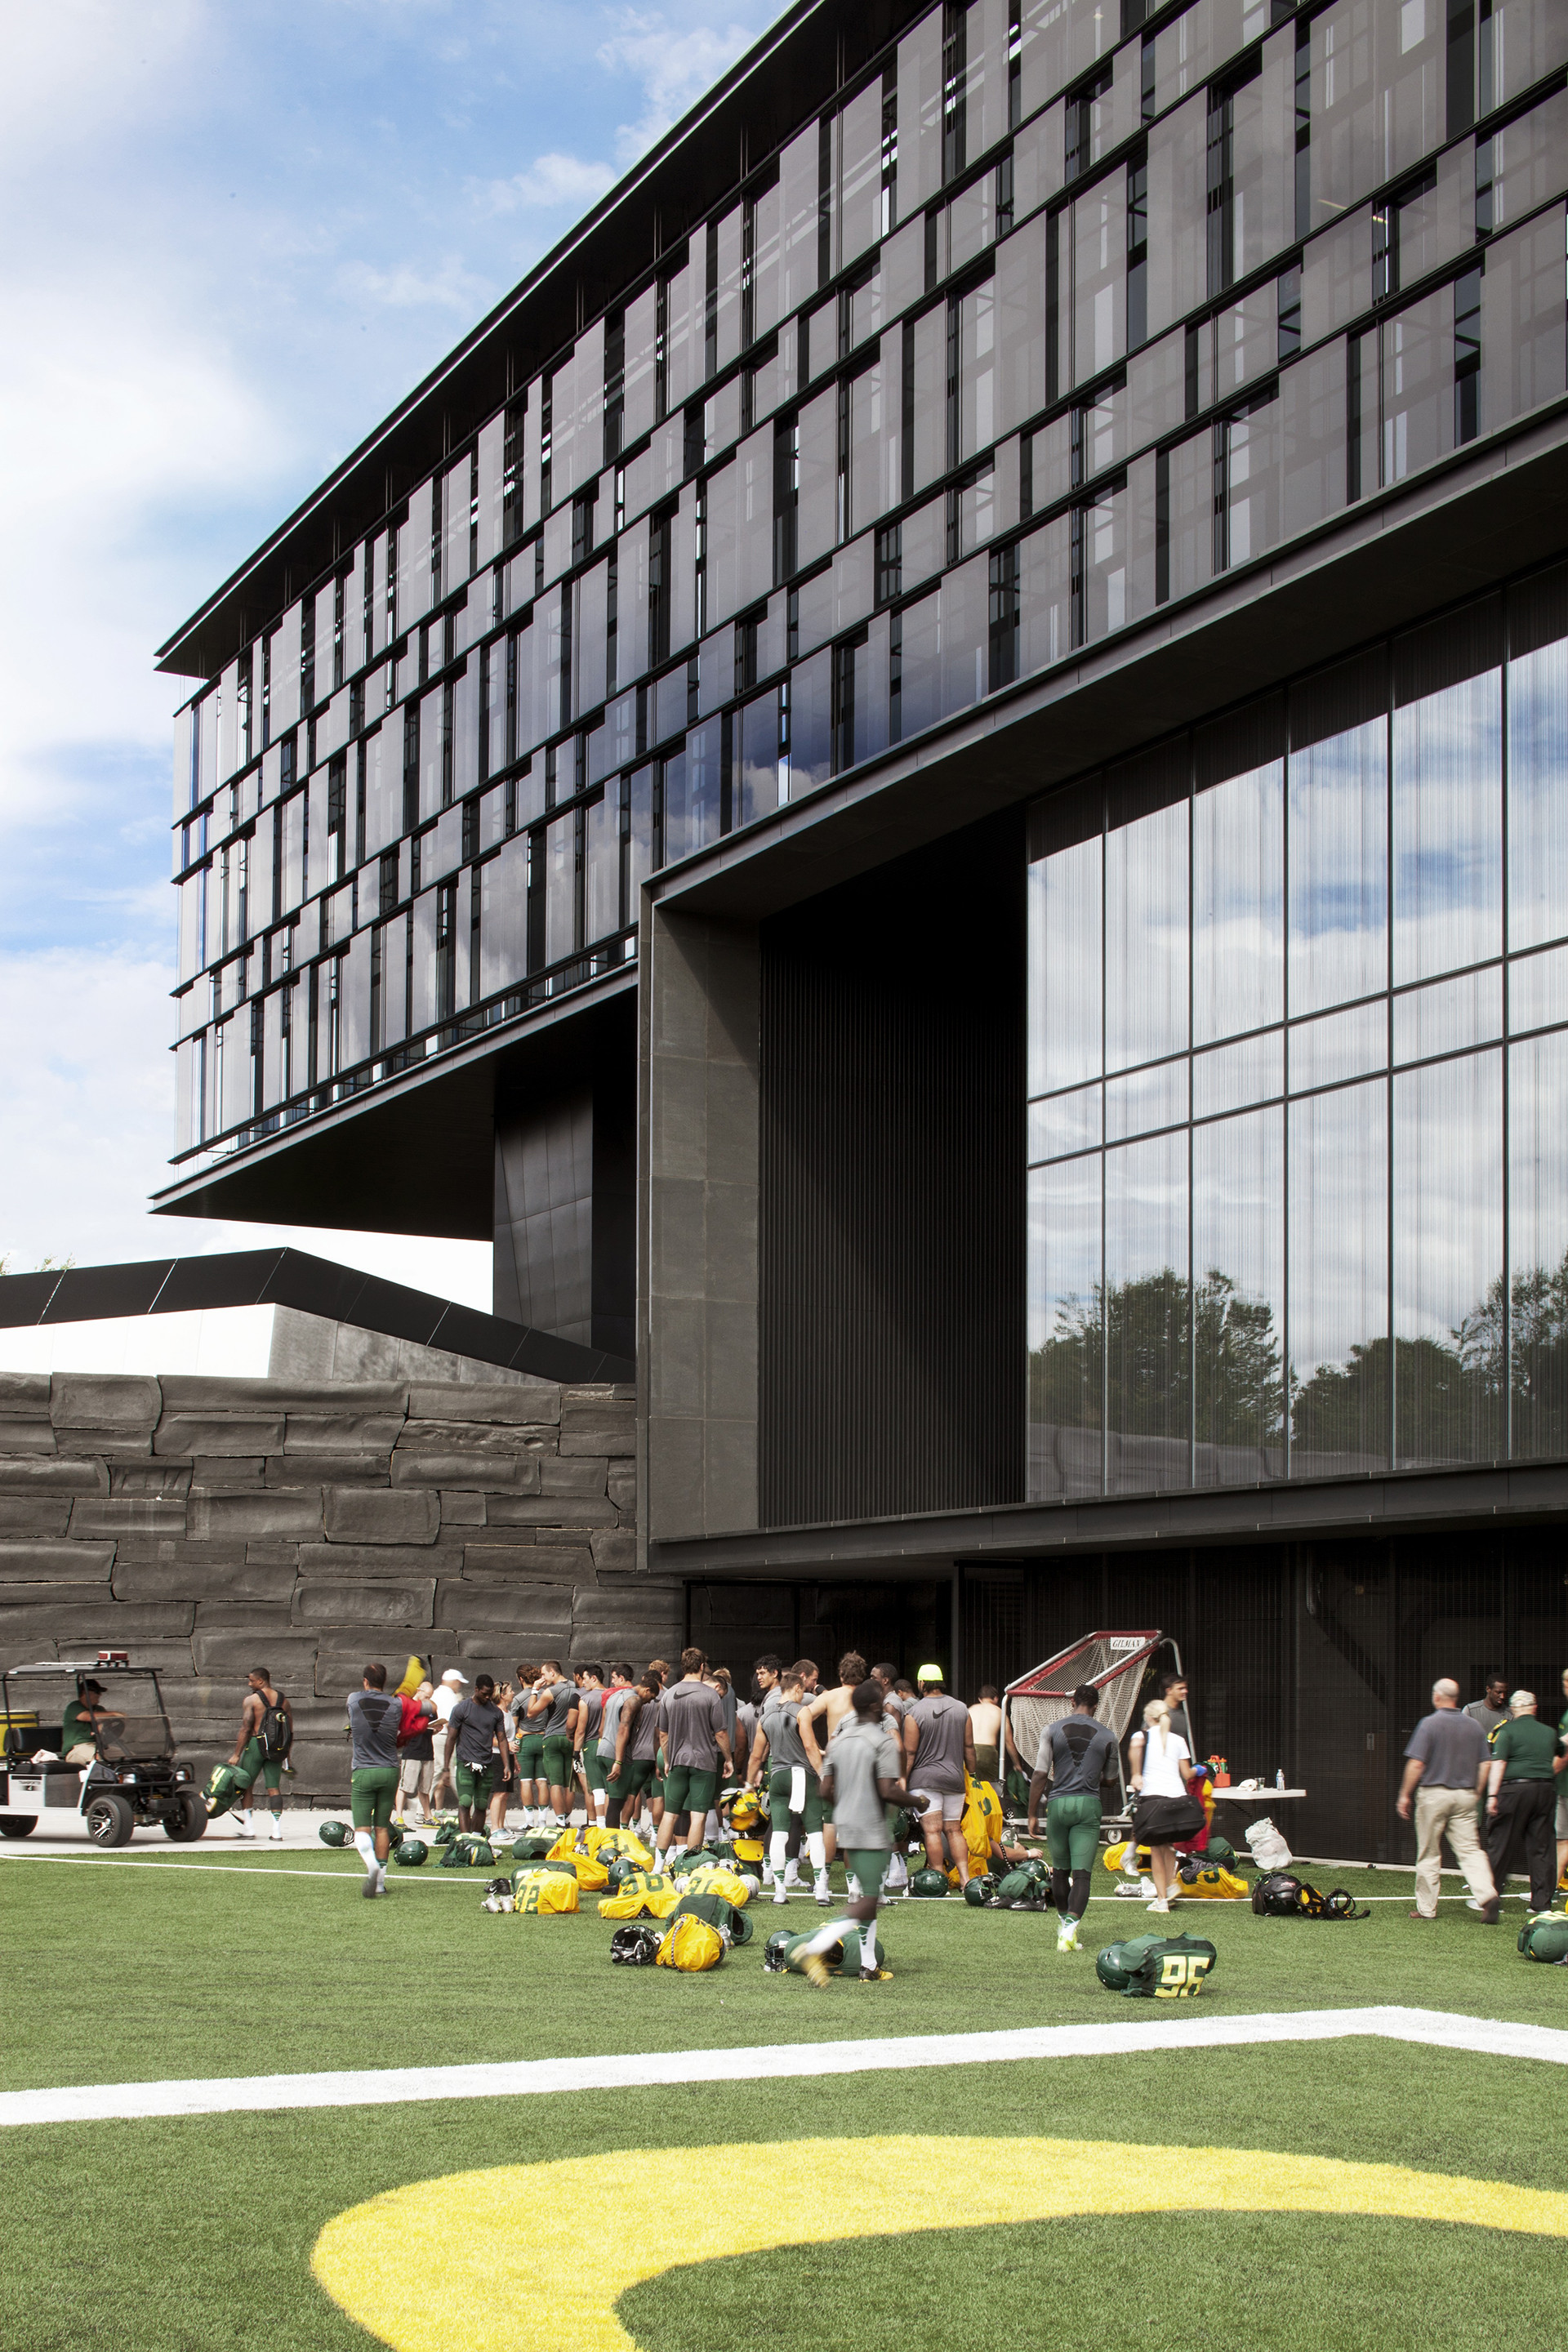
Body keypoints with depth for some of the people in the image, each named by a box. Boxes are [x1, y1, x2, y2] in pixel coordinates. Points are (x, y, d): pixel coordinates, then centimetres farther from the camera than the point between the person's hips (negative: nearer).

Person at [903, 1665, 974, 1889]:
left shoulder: (914, 1713, -8)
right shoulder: (961, 1709, 5)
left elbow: (909, 1753, -7)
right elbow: (969, 1747, 10)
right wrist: (971, 1774, 20)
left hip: (925, 1778, -4)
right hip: (954, 1778, 4)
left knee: (932, 1830, -4)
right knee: (954, 1829, 10)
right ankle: (965, 1877, 2)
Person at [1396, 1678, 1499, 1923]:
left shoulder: (1429, 1724, -9)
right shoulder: (1474, 1726, 5)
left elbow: (1416, 1764, -12)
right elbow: (1483, 1766, 7)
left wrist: (1404, 1795, -3)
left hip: (1434, 1794, -4)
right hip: (1465, 1796, 4)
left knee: (1429, 1855, 6)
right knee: (1470, 1850, 3)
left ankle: (1426, 1909, 12)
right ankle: (1487, 1895, -19)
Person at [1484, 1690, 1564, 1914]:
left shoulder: (1507, 1731, -3)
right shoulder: (1549, 1732, 13)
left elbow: (1498, 1763, -14)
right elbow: (1562, 1757, 30)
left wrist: (1492, 1795, -17)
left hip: (1514, 1789, -4)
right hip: (1545, 1790, 4)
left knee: (1498, 1844, 3)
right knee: (1541, 1847, 9)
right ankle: (1542, 1902, 9)